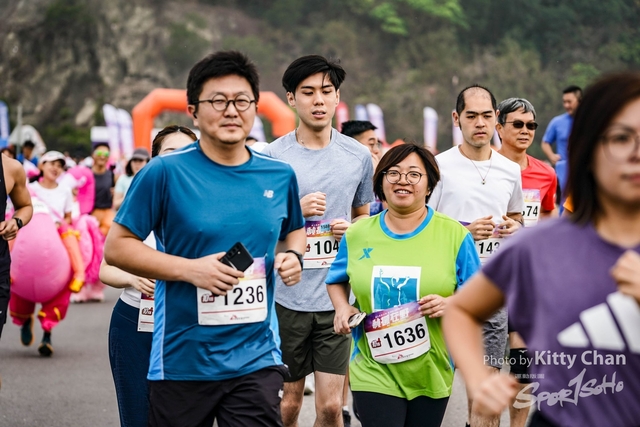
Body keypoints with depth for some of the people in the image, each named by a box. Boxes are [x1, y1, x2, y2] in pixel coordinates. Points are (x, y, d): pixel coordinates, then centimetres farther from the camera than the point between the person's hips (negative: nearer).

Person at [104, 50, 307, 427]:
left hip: (257, 359, 2)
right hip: (182, 363, -2)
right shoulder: (165, 173, -6)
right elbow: (116, 246, -5)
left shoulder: (280, 176, 7)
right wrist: (189, 269, -16)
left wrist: (293, 255, 2)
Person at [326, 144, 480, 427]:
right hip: (375, 371, 0)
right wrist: (342, 308, -1)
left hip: (432, 373, 1)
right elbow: (336, 280, 19)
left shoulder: (455, 235, -3)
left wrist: (450, 304, -19)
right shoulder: (357, 235, 3)